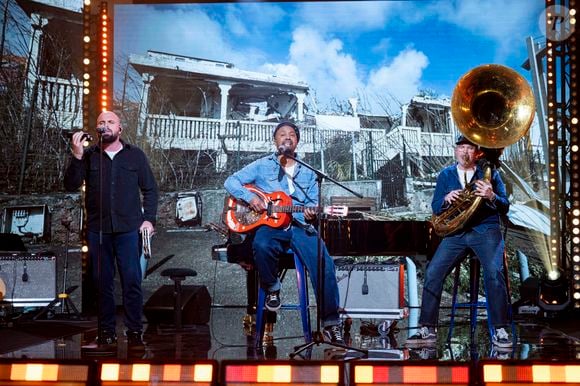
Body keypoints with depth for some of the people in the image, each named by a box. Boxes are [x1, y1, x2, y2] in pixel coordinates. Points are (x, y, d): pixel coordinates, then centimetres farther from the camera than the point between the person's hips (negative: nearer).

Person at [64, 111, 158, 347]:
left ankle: (134, 332, 4)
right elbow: (71, 185, -2)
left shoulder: (135, 155, 7)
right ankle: (106, 331, 15)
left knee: (132, 281, -4)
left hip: (129, 229, -1)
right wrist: (77, 156, -13)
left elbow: (150, 189, 9)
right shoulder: (89, 156, 7)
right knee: (103, 282, 6)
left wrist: (148, 219, -1)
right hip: (97, 230, 1)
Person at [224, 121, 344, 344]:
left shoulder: (307, 173, 20)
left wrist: (311, 213, -8)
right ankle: (272, 288, -8)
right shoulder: (262, 166, 13)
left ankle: (331, 324, -16)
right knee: (261, 245, -39)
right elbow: (231, 182, 7)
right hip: (270, 224, -1)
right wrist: (250, 198, -11)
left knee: (324, 265, -23)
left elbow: (314, 204, 17)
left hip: (300, 226, 2)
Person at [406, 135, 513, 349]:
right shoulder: (445, 175, 15)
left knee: (494, 272, -26)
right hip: (456, 233, 3)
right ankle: (427, 329, -7)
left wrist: (491, 196, -19)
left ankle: (500, 330, -16)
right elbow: (435, 207, 9)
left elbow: (505, 207, 3)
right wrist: (446, 199, -14)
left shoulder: (490, 173, 8)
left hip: (486, 230, -3)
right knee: (432, 273, -13)